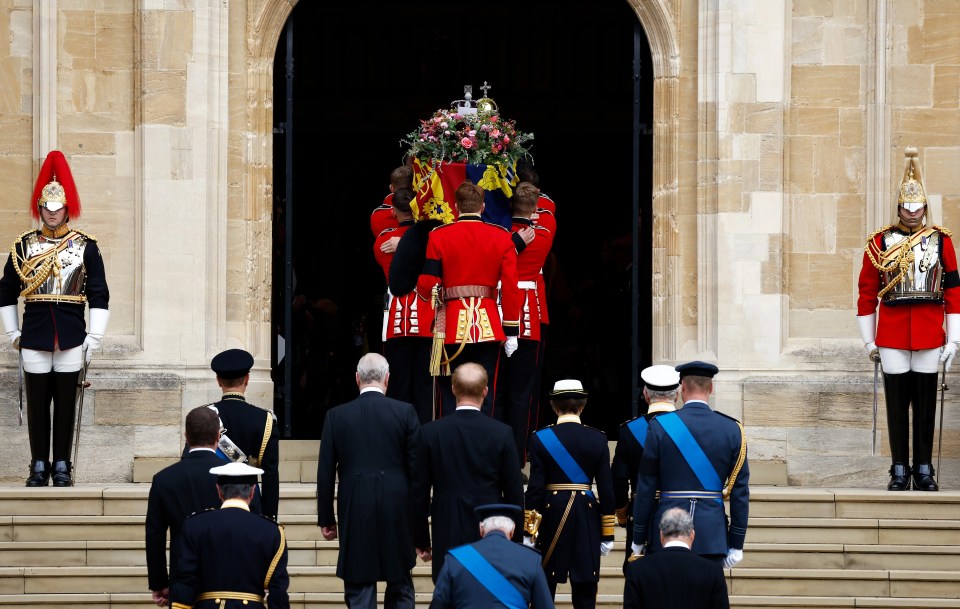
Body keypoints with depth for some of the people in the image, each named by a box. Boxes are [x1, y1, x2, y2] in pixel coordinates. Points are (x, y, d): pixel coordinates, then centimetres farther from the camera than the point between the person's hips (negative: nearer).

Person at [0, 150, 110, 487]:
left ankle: (62, 468, 10)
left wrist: (93, 339, -2)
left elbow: (99, 297, 3)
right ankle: (39, 467, 11)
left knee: (66, 404, 3)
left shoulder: (86, 247, 3)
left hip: (71, 341, -1)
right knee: (37, 405, 3)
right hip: (34, 339, 1)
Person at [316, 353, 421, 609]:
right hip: (398, 514, 0)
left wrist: (326, 519, 10)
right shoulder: (405, 412, -3)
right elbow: (417, 468, -1)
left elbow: (325, 473, 1)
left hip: (355, 514, 0)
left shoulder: (336, 416, -2)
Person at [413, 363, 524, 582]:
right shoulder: (502, 433, -5)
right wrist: (515, 540, 11)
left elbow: (419, 492, 1)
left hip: (447, 539, 0)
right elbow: (514, 492, 0)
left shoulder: (431, 432, -4)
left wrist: (421, 540, 10)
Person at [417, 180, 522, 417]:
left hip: (451, 326, -1)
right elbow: (511, 288, -2)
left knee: (450, 397, 4)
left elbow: (426, 285, -5)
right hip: (488, 325, 1)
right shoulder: (502, 237, 2)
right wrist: (511, 332, 2)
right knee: (484, 396, 6)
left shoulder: (439, 236, -2)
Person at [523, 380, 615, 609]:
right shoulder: (597, 439, -1)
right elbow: (606, 489, -1)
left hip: (551, 514, -1)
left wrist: (527, 532, -3)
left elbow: (535, 487, -7)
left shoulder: (541, 438, -5)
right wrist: (607, 535, 5)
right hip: (587, 517, 1)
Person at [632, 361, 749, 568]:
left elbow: (646, 488, -1)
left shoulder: (660, 426, -3)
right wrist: (736, 543, 8)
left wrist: (639, 539, 7)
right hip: (713, 537, 1)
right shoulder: (732, 429, 1)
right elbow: (740, 492, 2)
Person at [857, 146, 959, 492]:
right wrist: (869, 341, 3)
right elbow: (867, 294, 5)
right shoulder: (880, 243, 1)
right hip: (891, 337, 0)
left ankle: (924, 470, 12)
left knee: (926, 403, 5)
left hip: (929, 336, 1)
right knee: (897, 404, 2)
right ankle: (900, 471, 8)